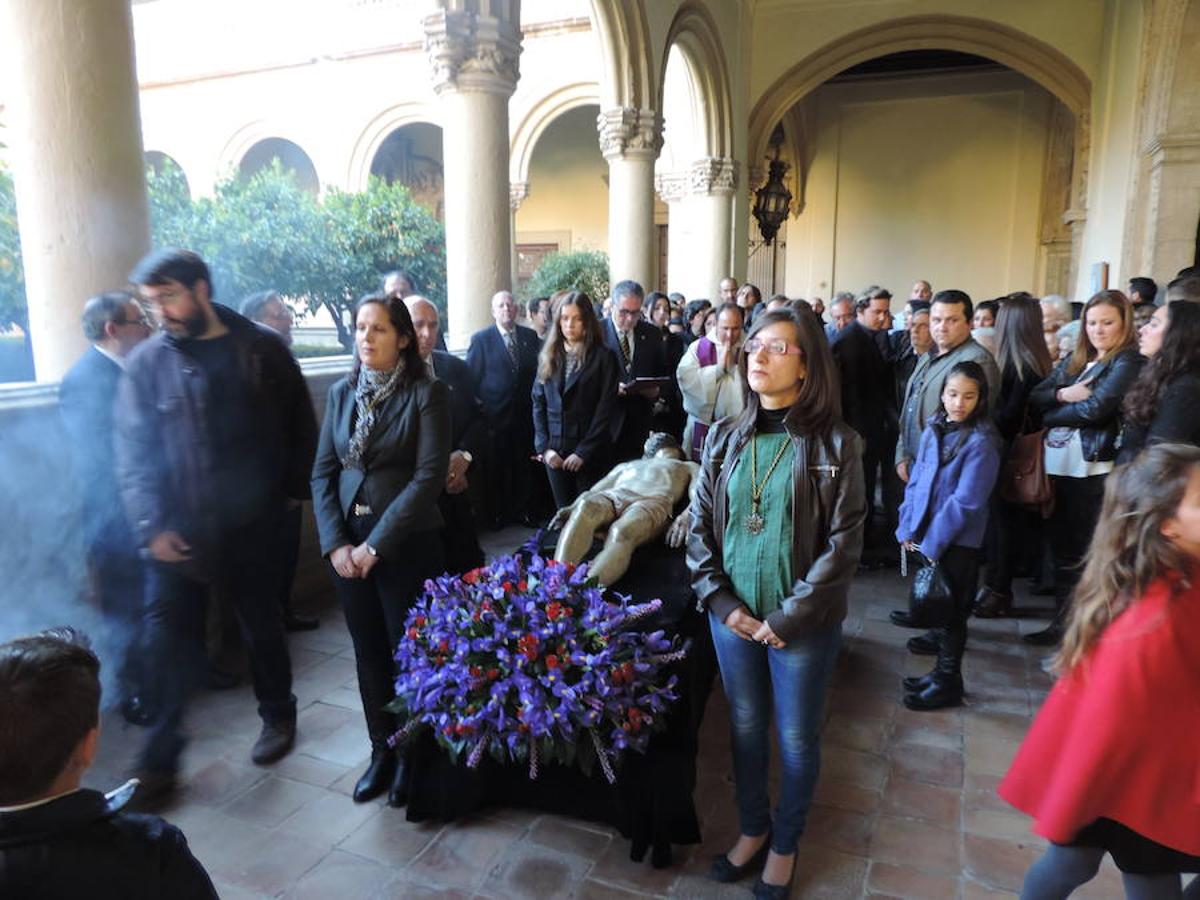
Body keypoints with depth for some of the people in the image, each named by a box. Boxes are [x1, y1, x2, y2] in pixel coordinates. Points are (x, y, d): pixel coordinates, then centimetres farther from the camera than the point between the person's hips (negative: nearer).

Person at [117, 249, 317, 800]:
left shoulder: (261, 350, -3)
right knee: (168, 645, 3)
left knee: (262, 629, 15)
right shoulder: (146, 361, -1)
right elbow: (132, 451, -2)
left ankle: (277, 715, 38)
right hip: (176, 533, 1)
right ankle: (159, 760, 20)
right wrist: (150, 526, -10)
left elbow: (299, 427, 1)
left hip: (249, 528, 0)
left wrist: (295, 490, -3)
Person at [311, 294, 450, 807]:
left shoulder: (427, 393, -8)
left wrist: (377, 544, -17)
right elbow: (323, 472, 5)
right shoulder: (341, 392, 7)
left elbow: (429, 476, -15)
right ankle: (381, 750, 31)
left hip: (407, 544, -4)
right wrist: (336, 543, -7)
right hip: (346, 544, 5)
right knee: (368, 651, 14)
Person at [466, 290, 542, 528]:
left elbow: (537, 372, 11)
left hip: (524, 414, 3)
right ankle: (496, 514, 17)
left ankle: (522, 509, 22)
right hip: (494, 416, -3)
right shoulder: (481, 339, -2)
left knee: (523, 466, 8)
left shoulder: (530, 336, 7)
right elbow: (471, 378, -1)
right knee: (495, 468, 5)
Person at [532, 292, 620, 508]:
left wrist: (583, 452, -12)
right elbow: (538, 404, 7)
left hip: (590, 453, -3)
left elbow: (605, 410, -7)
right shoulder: (549, 356, 8)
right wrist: (544, 447, -3)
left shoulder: (603, 357, -3)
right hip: (554, 451, 3)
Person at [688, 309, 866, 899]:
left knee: (796, 738, 14)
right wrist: (722, 602, -6)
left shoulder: (835, 443, -10)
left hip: (803, 624, -3)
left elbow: (843, 543, -12)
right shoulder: (725, 437, 1)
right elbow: (698, 525, 3)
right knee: (744, 727, 19)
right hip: (732, 616, 3)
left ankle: (785, 843, 38)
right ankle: (752, 827, 42)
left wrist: (789, 617, -15)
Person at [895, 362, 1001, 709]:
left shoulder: (981, 442, -15)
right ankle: (942, 671, 31)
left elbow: (965, 502, -18)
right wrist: (908, 528, 1)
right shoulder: (933, 430, 4)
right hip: (925, 538, 6)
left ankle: (948, 682, 22)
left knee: (951, 612, 7)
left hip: (958, 543, -6)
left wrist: (932, 543, -16)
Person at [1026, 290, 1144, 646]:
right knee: (1061, 544, 15)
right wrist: (1062, 394, -12)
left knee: (1084, 550, 0)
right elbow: (1034, 397, 8)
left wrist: (1050, 416, -4)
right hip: (1057, 464, 7)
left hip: (1092, 468, -7)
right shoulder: (1075, 360, 15)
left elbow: (1096, 408, -18)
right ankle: (1062, 619, 27)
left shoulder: (1129, 362, -6)